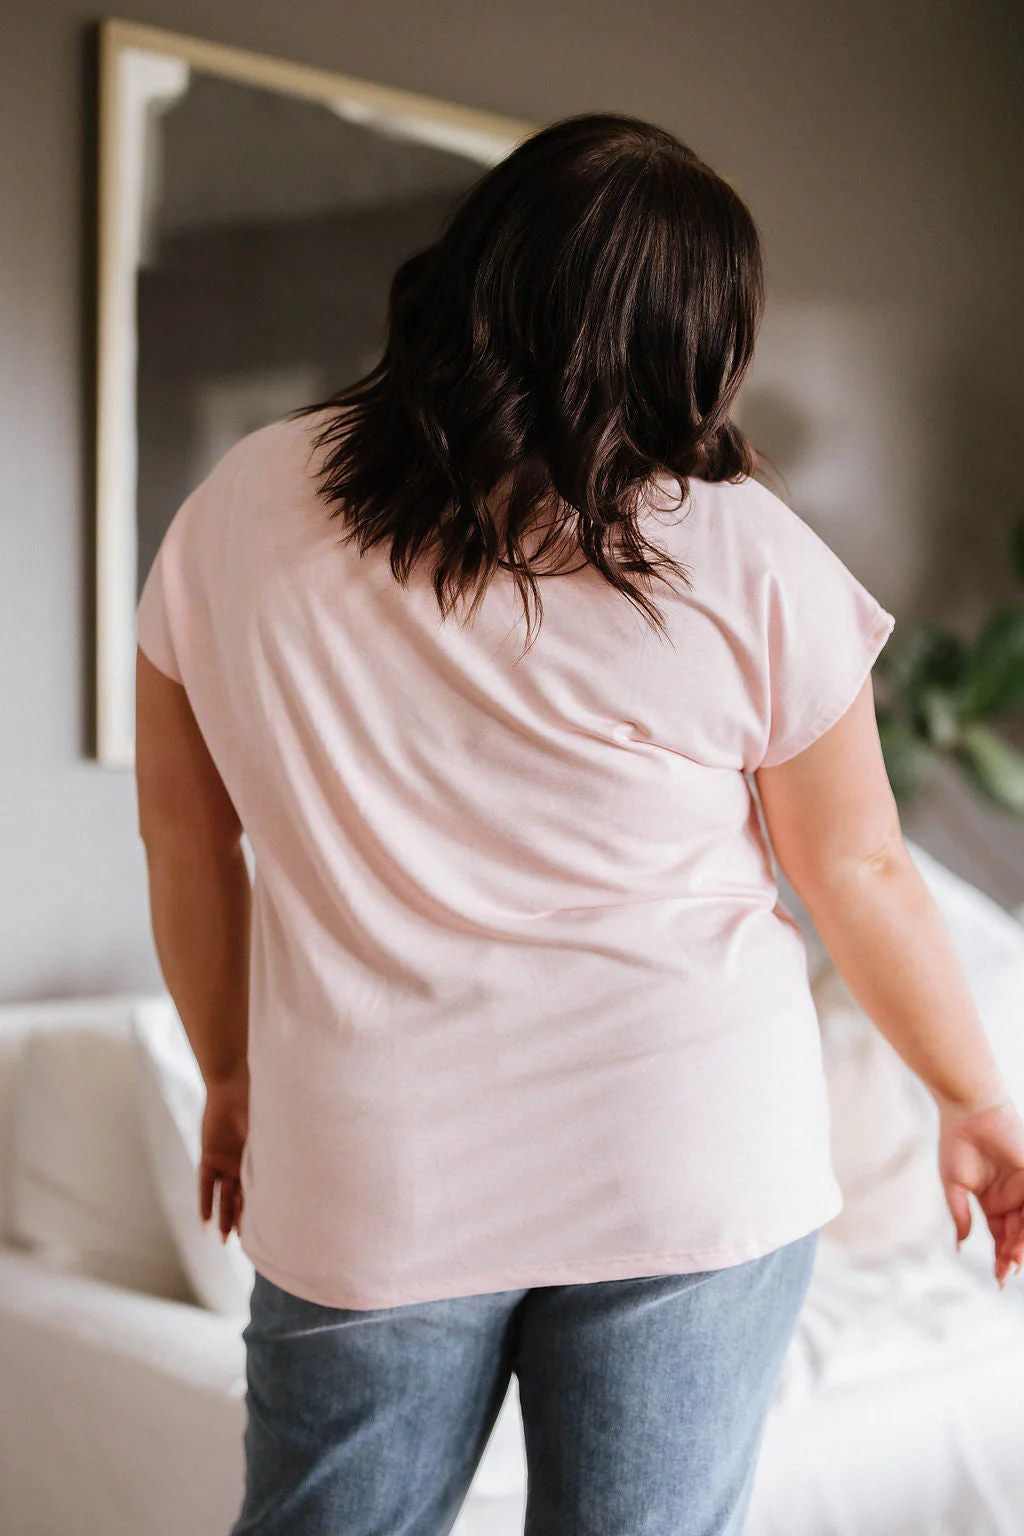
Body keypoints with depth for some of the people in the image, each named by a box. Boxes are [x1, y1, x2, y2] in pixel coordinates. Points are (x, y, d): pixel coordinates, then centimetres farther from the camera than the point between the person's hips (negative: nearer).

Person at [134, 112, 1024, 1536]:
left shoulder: (242, 508, -4)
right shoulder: (746, 554, -12)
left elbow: (186, 839, 5)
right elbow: (860, 873, -2)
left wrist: (232, 1075, 20)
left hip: (365, 1181, 2)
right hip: (693, 1173, -1)